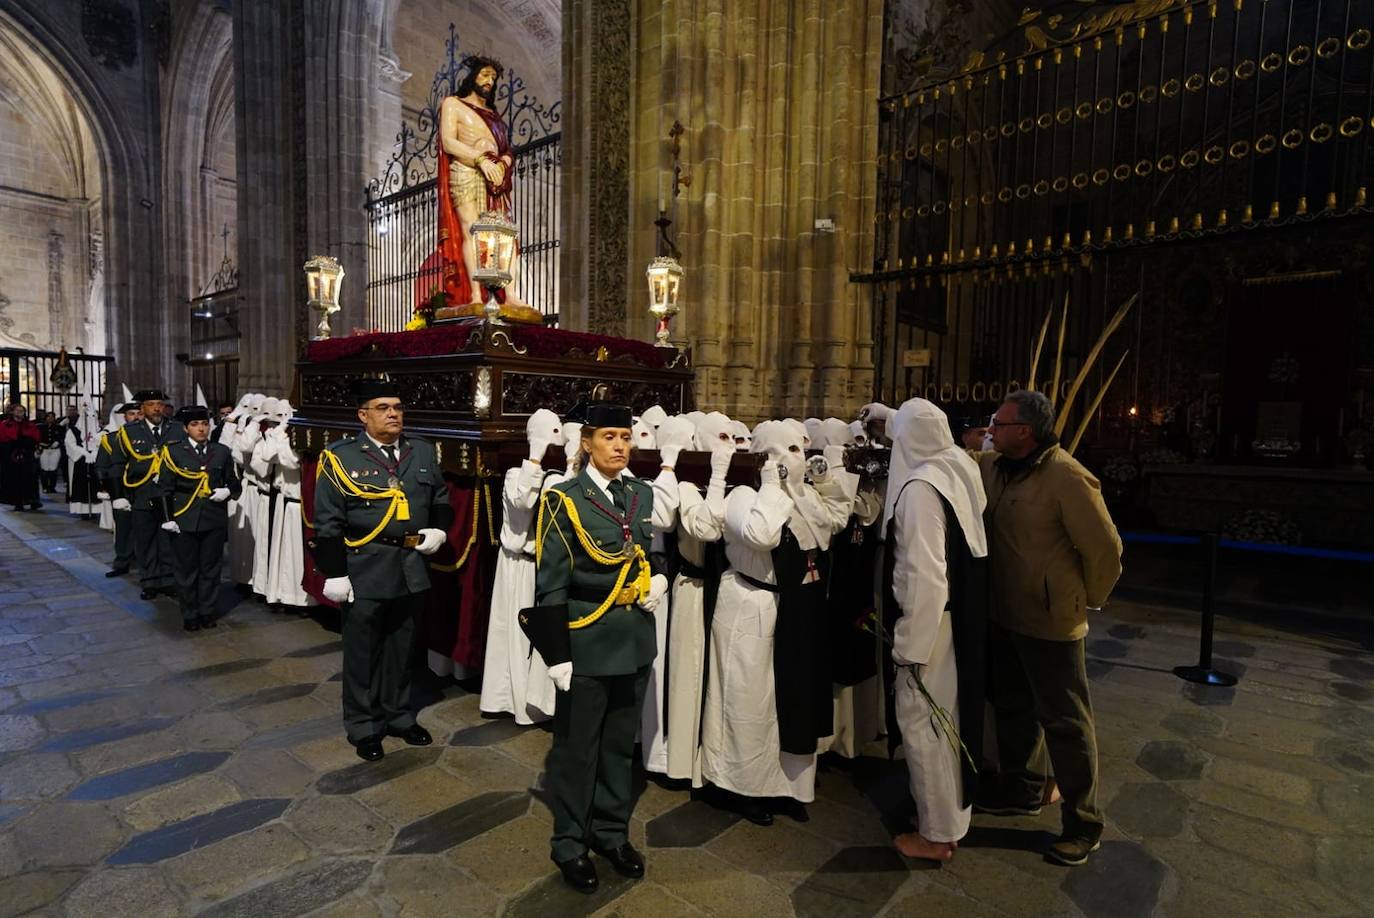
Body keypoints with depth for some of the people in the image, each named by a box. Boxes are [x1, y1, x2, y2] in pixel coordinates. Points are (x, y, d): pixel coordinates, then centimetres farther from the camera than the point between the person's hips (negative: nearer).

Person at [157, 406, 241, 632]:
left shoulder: (222, 451, 6)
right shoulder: (173, 451, 1)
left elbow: (234, 483, 14)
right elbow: (164, 488, 1)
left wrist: (227, 491, -8)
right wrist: (167, 518, -4)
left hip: (215, 520, 2)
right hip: (184, 521, -2)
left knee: (211, 568, 9)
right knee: (187, 569, 7)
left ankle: (207, 611, 23)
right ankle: (189, 614, 21)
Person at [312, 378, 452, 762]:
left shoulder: (424, 452, 5)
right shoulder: (340, 457, -7)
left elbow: (441, 500, 16)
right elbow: (328, 523, -7)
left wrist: (438, 530, -3)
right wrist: (334, 574, -10)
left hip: (411, 570, 4)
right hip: (364, 572, -4)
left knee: (401, 648, 18)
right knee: (362, 652, 11)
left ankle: (398, 716, 36)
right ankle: (364, 727, 28)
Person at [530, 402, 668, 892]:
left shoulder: (644, 495, 4)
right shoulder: (564, 500, -12)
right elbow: (550, 586, -12)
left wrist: (659, 580, -2)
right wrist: (557, 653, -14)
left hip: (636, 637, 5)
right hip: (586, 640, -5)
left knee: (620, 742, 19)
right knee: (576, 746, 12)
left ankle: (611, 831, 38)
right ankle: (569, 842, 32)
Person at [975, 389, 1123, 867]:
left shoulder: (1067, 477, -23)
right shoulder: (993, 467, -1)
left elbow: (1105, 549, -18)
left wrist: (1087, 600, -4)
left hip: (1049, 622, -7)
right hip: (1002, 614, 8)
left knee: (1064, 721, 6)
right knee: (1012, 705, 22)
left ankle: (1083, 823, 25)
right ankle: (1020, 788, 43)